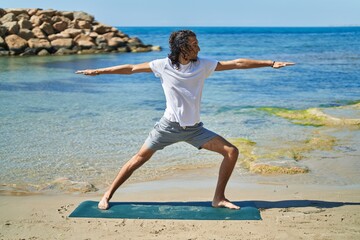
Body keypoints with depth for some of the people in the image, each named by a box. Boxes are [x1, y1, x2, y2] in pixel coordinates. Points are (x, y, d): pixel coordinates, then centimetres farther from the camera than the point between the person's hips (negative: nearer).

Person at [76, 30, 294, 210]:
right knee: (140, 158, -1)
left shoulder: (203, 65, -4)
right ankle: (108, 194, 16)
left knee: (231, 152, -7)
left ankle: (219, 198, 6)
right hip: (169, 126, -3)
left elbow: (237, 63, -4)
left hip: (194, 128, 3)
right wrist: (98, 72, -2)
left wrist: (270, 63, -5)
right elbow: (130, 68, -3)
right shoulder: (163, 65, -9)